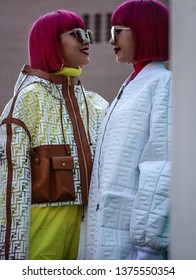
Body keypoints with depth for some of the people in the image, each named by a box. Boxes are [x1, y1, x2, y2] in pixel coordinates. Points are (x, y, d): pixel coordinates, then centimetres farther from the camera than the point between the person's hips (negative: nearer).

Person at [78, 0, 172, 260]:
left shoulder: (165, 84, -6)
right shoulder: (133, 87, 21)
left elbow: (164, 166, -15)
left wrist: (148, 241, -20)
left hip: (132, 233, -9)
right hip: (109, 229, 9)